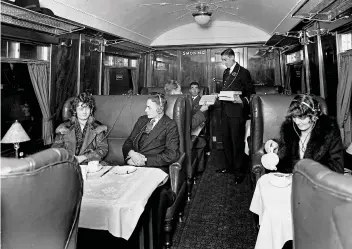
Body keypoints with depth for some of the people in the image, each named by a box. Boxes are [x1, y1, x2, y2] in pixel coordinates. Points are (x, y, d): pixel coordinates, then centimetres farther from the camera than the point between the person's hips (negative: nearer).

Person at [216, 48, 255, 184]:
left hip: (236, 111, -7)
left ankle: (239, 171, 8)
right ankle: (229, 166, 26)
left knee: (237, 141, -3)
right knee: (226, 140, 12)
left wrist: (242, 101, -22)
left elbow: (250, 92, -5)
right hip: (225, 110, 8)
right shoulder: (226, 72, 18)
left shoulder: (243, 72, -5)